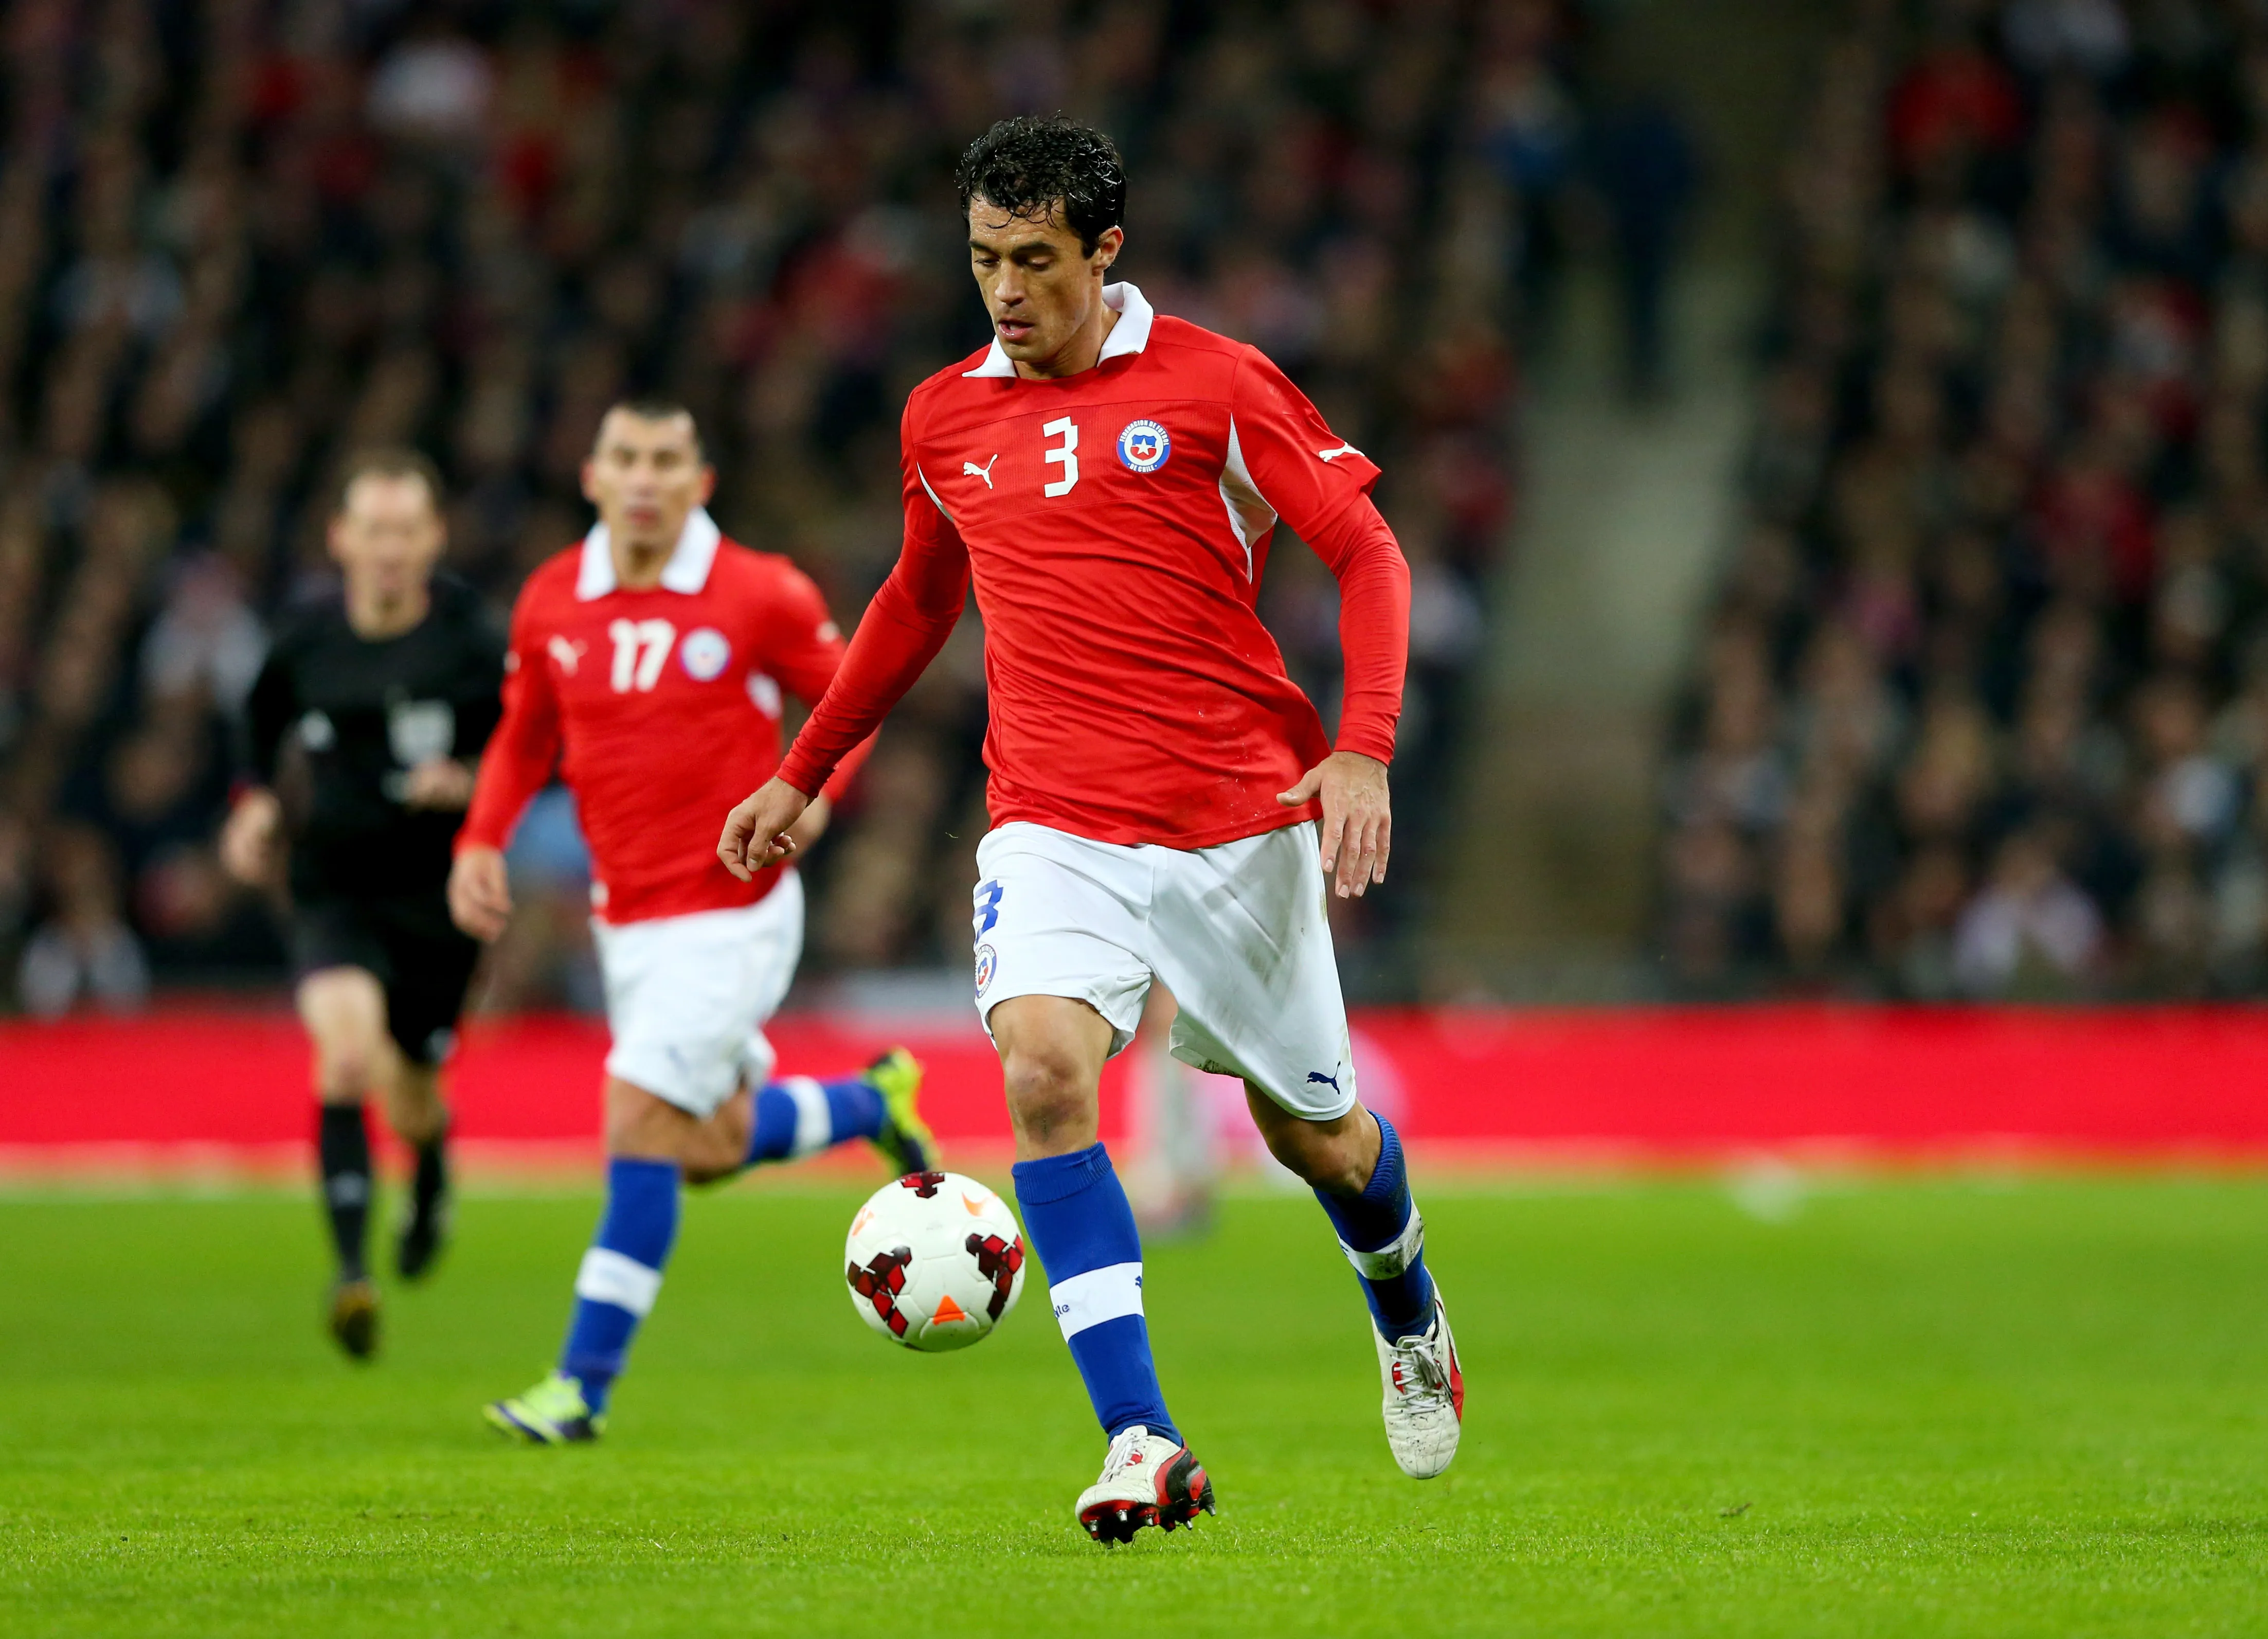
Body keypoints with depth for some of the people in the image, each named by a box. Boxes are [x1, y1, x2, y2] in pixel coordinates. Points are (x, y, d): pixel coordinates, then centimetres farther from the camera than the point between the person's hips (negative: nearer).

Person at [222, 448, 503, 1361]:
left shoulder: (474, 643, -11)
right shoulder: (308, 640, -1)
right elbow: (265, 714, 21)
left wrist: (471, 782, -21)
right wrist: (257, 800, 8)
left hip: (436, 897, -1)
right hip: (334, 887, 1)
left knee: (410, 1102, 11)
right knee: (347, 1051, -26)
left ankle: (431, 1178, 51)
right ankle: (351, 1270, -27)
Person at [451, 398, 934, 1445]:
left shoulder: (759, 596, -11)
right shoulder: (551, 603, 1)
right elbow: (525, 738, 15)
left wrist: (813, 791, -18)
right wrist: (481, 840, 0)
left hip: (732, 914, -6)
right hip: (625, 918, 6)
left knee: (640, 1129, -14)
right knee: (715, 1148, 14)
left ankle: (583, 1385, -8)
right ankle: (873, 1101, 44)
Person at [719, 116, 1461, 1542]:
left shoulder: (1214, 384, -4)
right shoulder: (945, 417, 9)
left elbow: (1368, 553, -4)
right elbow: (919, 604, 25)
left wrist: (1363, 753, -17)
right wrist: (803, 773, 28)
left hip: (1240, 821, -2)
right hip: (1053, 823, 2)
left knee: (1312, 1131, 10)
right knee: (1044, 1064, -25)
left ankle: (1408, 1312, 47)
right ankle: (1143, 1442, -26)